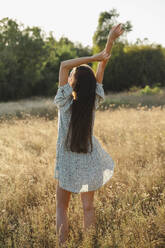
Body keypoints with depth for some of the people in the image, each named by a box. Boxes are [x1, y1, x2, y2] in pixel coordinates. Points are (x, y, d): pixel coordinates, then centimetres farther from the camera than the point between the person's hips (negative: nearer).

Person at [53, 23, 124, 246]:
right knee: (88, 207, 14)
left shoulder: (65, 102, -17)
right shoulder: (93, 101, -10)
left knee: (62, 207, 13)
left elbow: (64, 65, -18)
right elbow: (102, 66, -8)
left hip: (68, 164, -3)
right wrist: (111, 40, -12)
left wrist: (93, 58, -20)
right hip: (90, 162, 3)